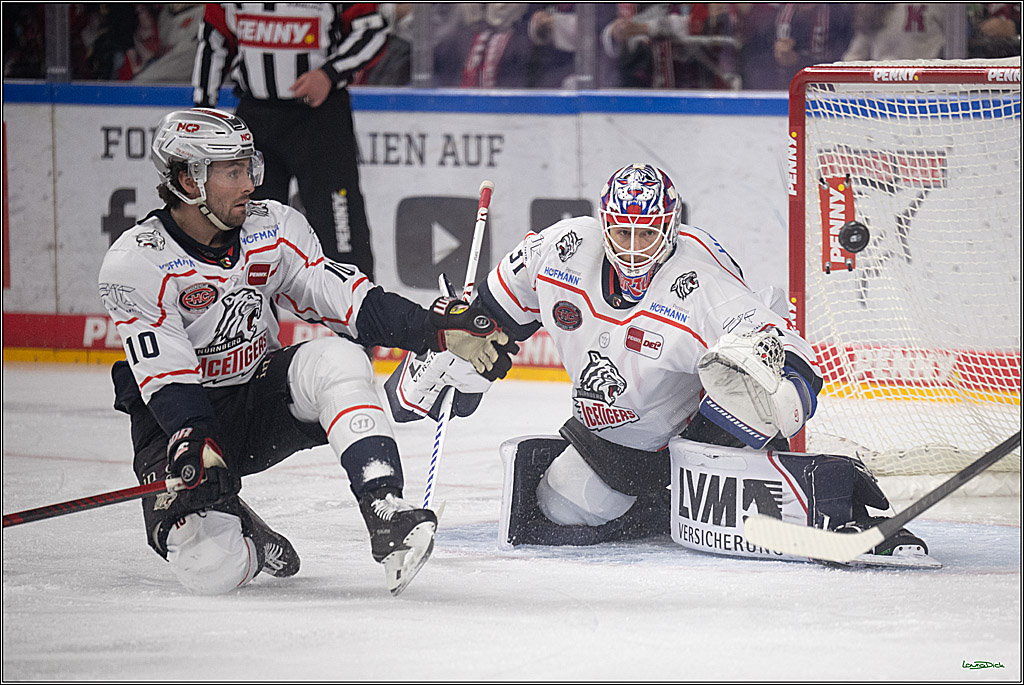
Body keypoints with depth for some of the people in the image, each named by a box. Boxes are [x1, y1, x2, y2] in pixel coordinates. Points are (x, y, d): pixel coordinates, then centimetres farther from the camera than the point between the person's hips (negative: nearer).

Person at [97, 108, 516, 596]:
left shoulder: (272, 229, -4)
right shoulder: (134, 265, -19)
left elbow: (349, 300, -7)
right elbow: (167, 380, -25)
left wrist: (438, 330, -19)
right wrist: (196, 447, -40)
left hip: (261, 395, 4)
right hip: (176, 423, -4)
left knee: (337, 360, -29)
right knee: (209, 569, -25)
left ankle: (385, 516, -32)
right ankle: (250, 541, 12)